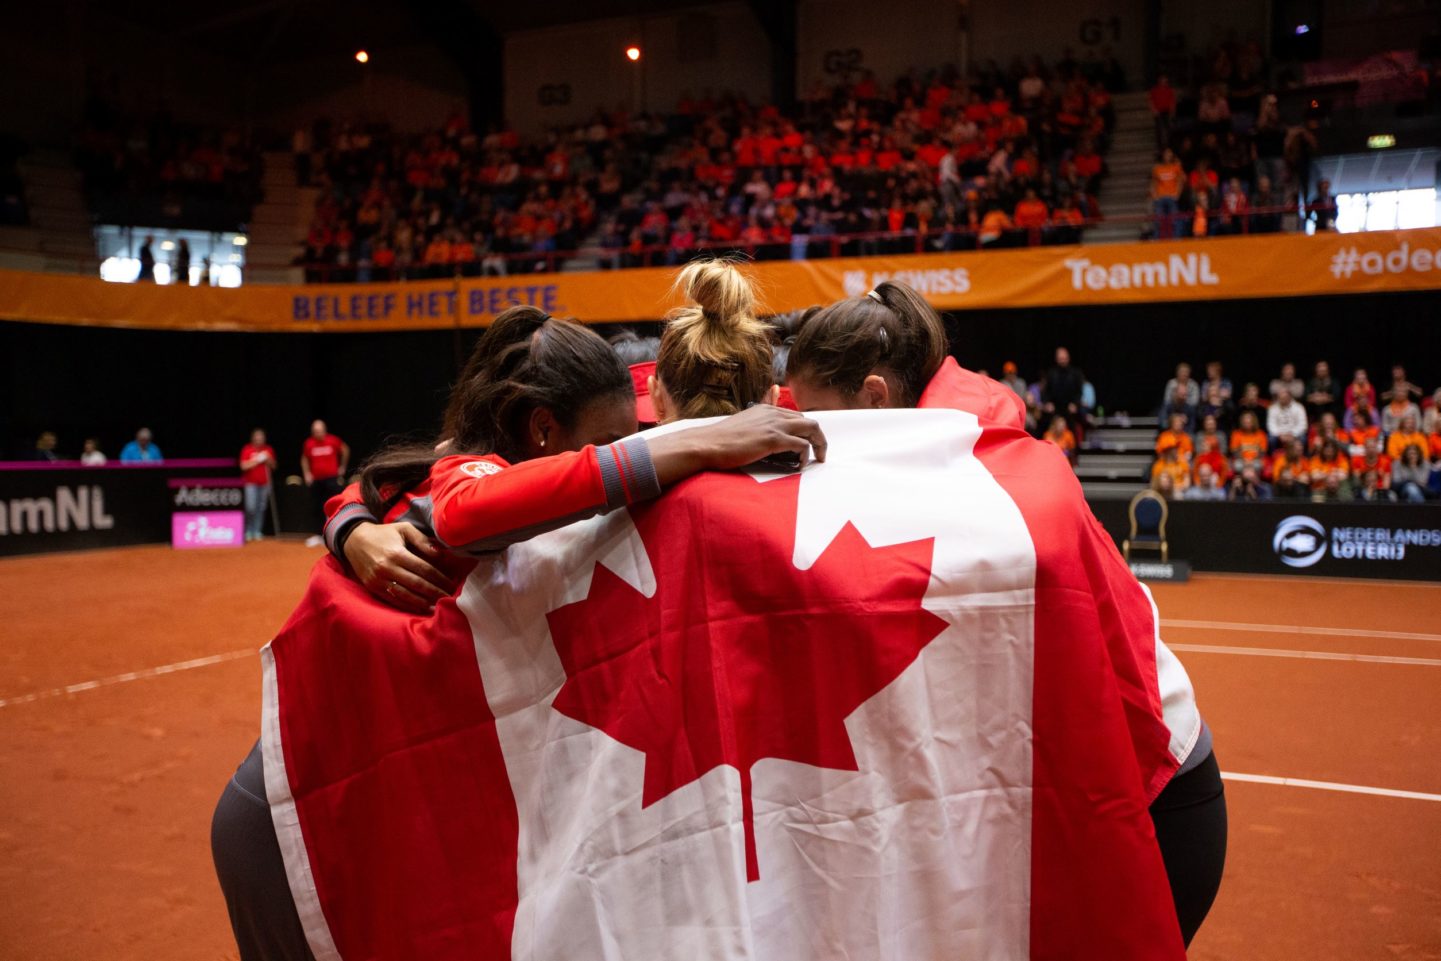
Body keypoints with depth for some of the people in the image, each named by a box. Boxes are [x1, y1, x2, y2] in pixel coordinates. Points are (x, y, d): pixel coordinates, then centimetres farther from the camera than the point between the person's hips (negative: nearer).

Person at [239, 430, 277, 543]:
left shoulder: (268, 450, 9)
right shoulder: (247, 450, -2)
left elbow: (273, 466, 12)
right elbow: (244, 466, -10)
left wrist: (268, 459, -7)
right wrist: (257, 460, -13)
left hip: (264, 483, 3)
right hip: (251, 483, -3)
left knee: (261, 508, 2)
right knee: (251, 507, -11)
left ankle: (257, 532, 8)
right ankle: (248, 532, 5)